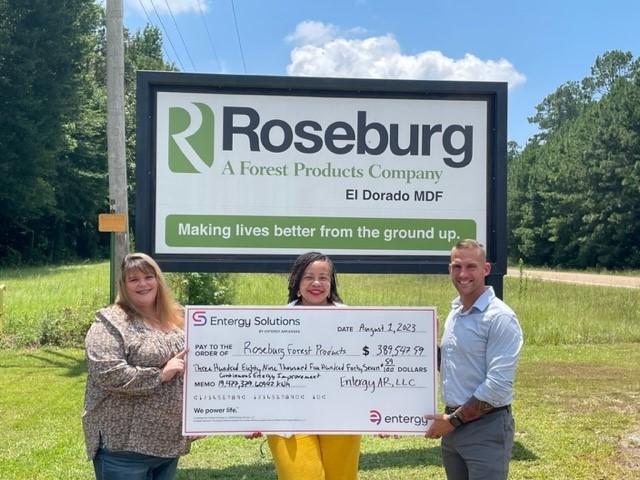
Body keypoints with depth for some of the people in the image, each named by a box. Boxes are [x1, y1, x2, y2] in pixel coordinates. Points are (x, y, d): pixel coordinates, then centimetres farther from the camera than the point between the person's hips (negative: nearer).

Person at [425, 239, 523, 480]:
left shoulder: (500, 318, -15)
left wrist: (454, 420, -15)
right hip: (453, 425, 8)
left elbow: (498, 386, -20)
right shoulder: (454, 312, 10)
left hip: (486, 428, -8)